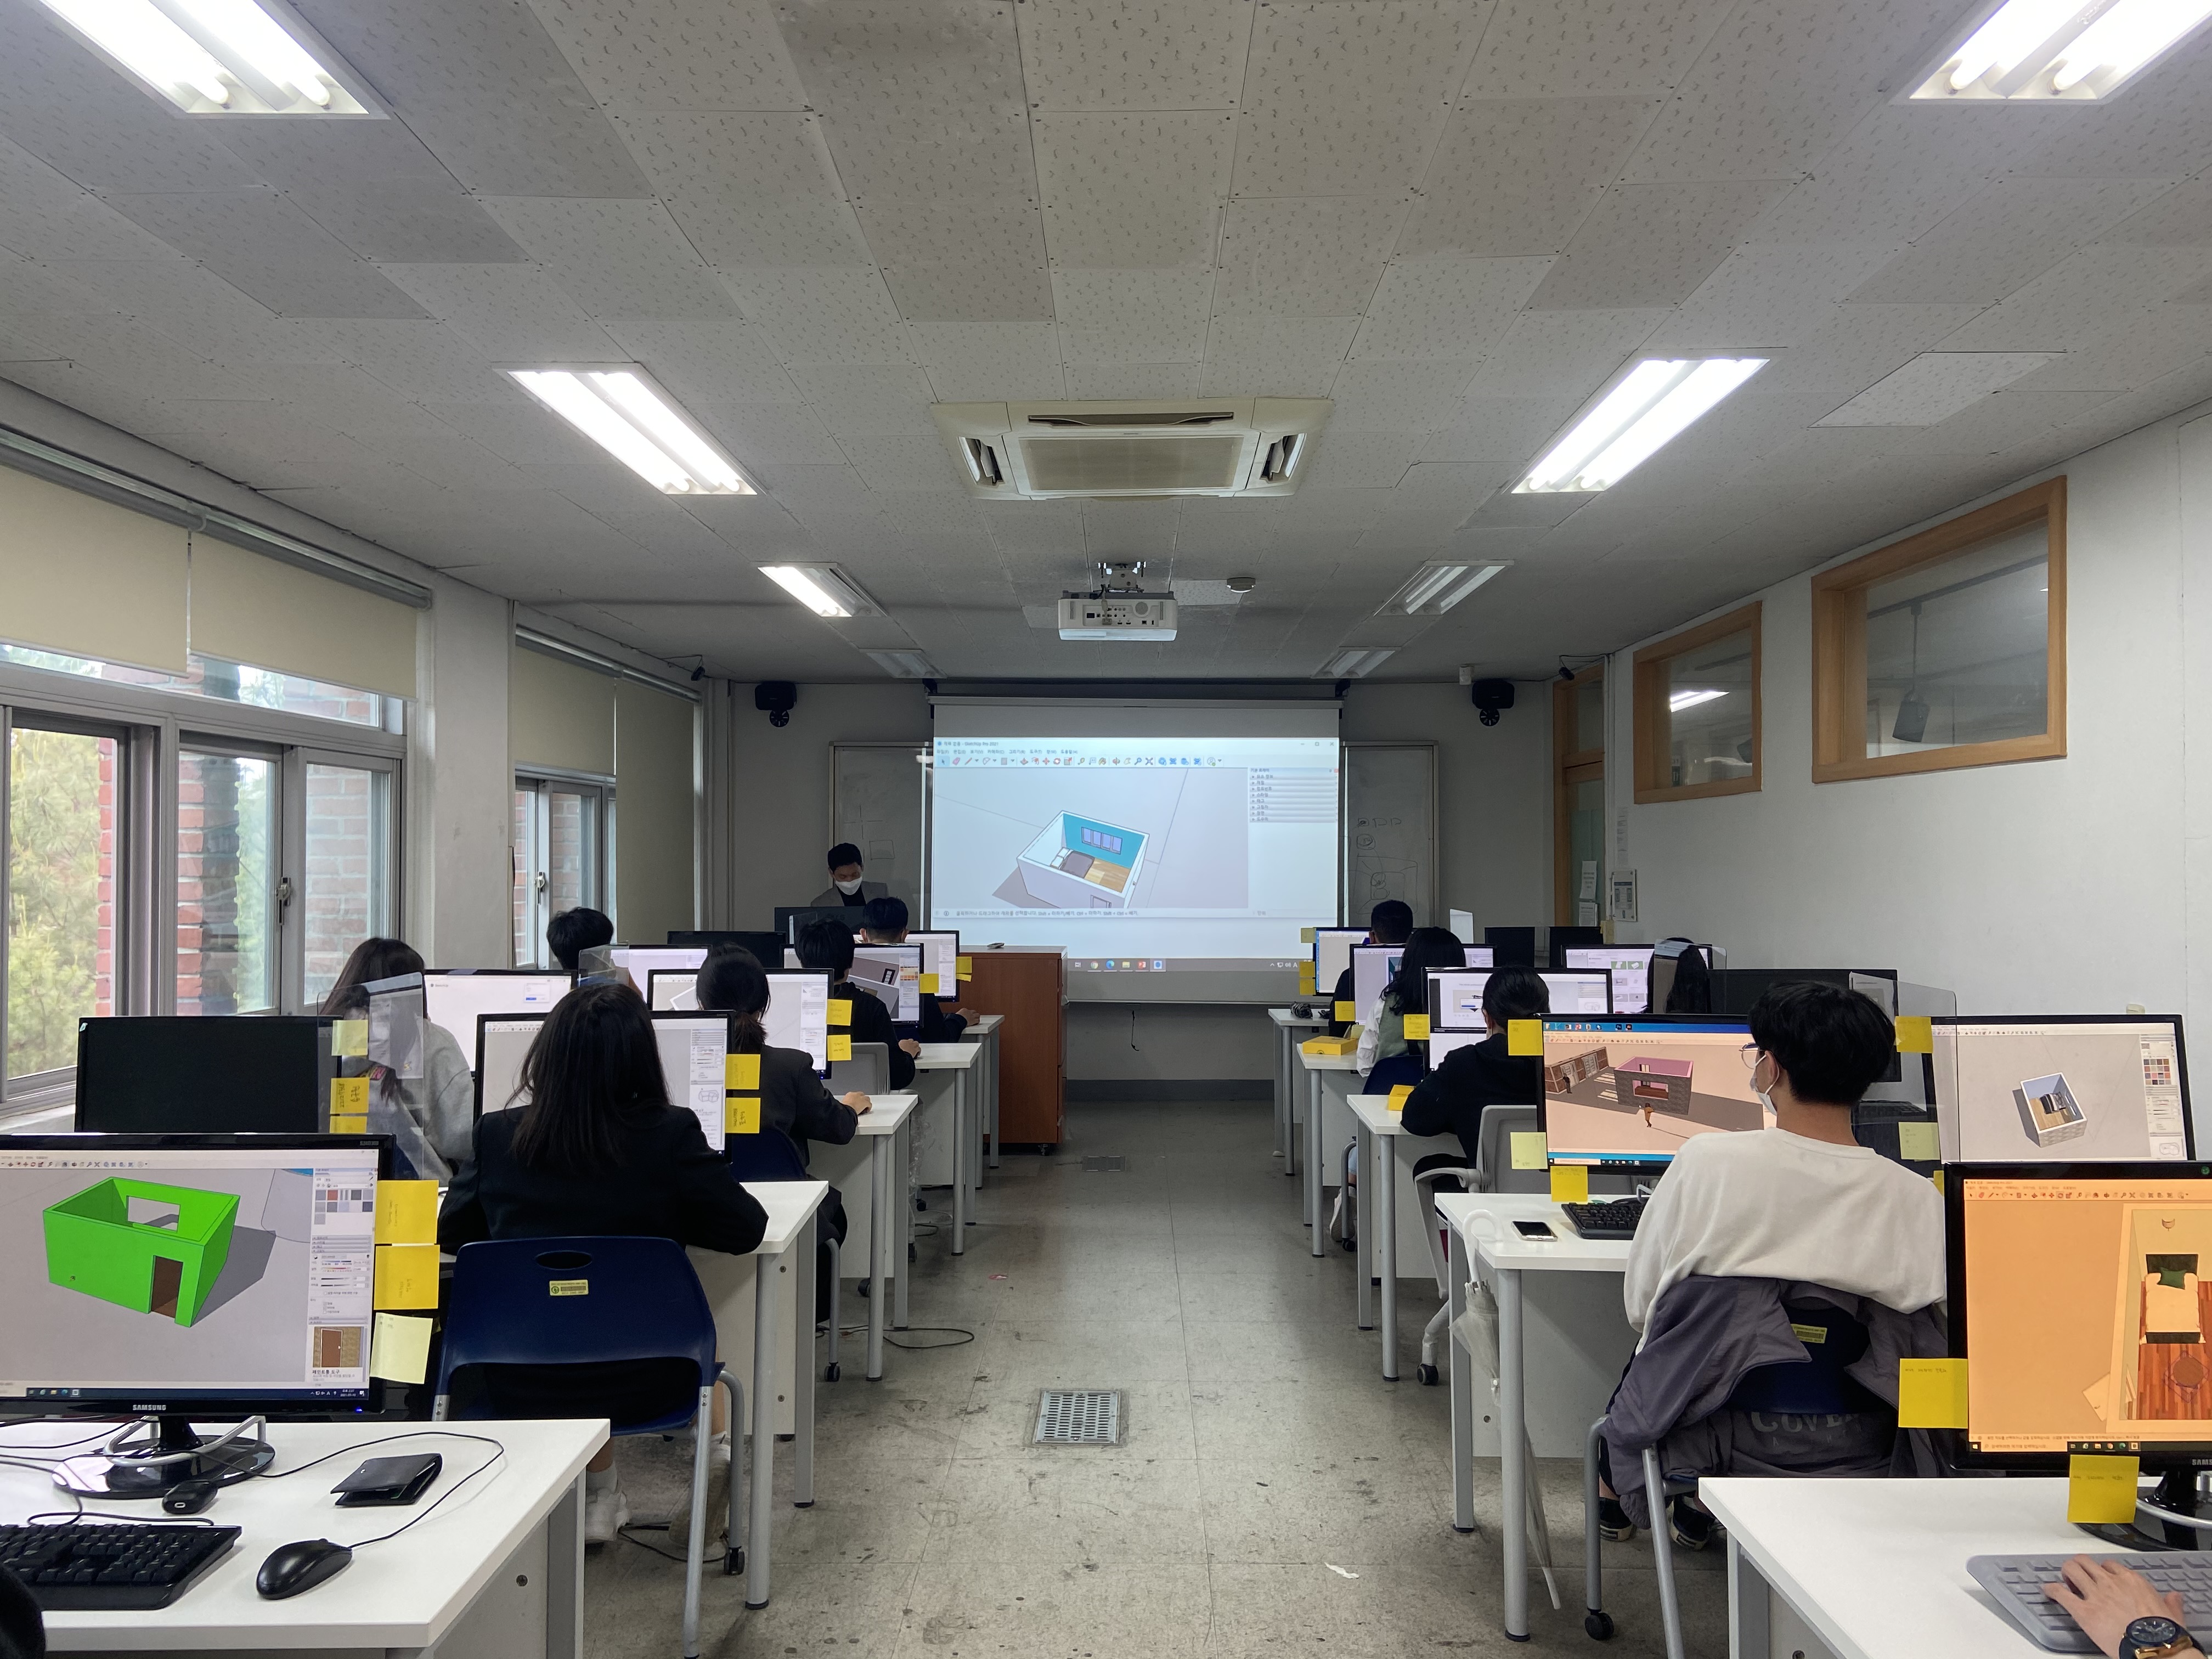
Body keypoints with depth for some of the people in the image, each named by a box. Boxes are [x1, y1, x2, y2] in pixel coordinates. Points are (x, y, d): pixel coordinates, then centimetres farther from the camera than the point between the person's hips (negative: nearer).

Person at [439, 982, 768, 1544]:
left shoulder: (496, 1135, -10)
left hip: (517, 1385, 2)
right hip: (638, 1382, -2)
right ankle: (596, 1493, 36)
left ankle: (598, 1495, 37)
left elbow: (451, 1233, 7)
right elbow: (747, 1229, -8)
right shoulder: (671, 1135, -17)